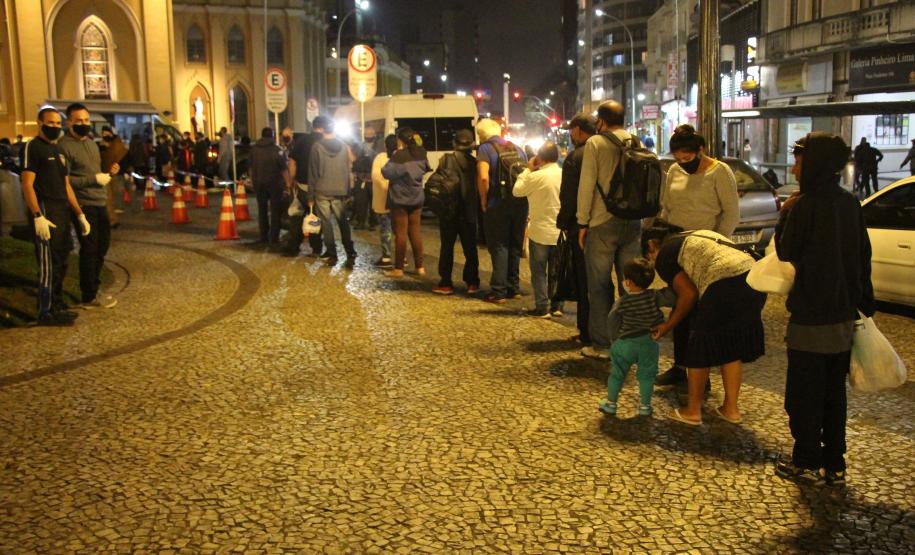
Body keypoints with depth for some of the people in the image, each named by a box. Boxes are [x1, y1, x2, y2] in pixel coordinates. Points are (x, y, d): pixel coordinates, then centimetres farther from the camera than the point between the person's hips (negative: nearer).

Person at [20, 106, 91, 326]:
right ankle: (46, 313, -1)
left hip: (62, 213, 9)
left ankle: (57, 306, 23)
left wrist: (80, 214, 16)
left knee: (61, 263, 13)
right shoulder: (32, 147, -6)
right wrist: (38, 216, -22)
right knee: (48, 265, -7)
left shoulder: (58, 149, 19)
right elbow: (27, 185, -14)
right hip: (45, 213, -9)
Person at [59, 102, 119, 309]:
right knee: (89, 251, -2)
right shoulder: (65, 146, -12)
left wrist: (108, 173, 6)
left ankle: (93, 288, 31)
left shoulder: (91, 142, 17)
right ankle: (89, 297, 8)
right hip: (84, 206, -9)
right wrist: (94, 179, -21)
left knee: (101, 247, 16)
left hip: (100, 203, 9)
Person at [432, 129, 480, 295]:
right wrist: (479, 211, 9)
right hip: (469, 213, 1)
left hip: (448, 211, -1)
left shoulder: (445, 160, -8)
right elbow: (479, 188, 0)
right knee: (470, 248, 12)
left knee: (447, 247, 6)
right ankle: (472, 282, 15)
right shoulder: (475, 163, -4)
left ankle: (445, 283, 5)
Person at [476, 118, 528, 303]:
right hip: (520, 204, 5)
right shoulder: (517, 148, 13)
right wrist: (522, 195, 17)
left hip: (497, 205, -5)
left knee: (499, 247, 1)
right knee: (515, 247, 15)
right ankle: (514, 288, 21)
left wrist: (483, 201, -8)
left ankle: (498, 291, 0)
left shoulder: (485, 148, -5)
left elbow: (483, 177, -19)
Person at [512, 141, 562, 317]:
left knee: (539, 272, 6)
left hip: (540, 231, -4)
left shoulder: (536, 177, -16)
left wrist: (528, 170, 3)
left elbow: (517, 191, -2)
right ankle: (557, 305, 18)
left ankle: (542, 307, 5)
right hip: (560, 231, 4)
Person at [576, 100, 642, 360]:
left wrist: (583, 223, -3)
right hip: (633, 222, 5)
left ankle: (601, 345, 5)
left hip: (603, 222, -4)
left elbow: (586, 185, -9)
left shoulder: (595, 143, -6)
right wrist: (637, 214, 16)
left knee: (599, 285, 3)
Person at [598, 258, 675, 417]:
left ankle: (611, 403, 21)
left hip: (625, 344, -1)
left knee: (617, 373, 13)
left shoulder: (622, 303, -11)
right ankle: (645, 405, 19)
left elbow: (612, 324, -5)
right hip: (649, 344, 1)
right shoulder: (654, 297, -11)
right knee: (646, 374, 14)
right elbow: (671, 297, -21)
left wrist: (614, 339, 11)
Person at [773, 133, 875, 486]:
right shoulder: (851, 204, 4)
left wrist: (786, 213, 1)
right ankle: (834, 465, 21)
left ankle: (807, 463, 13)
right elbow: (863, 256, 10)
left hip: (811, 317, -7)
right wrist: (865, 305, 17)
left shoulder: (805, 205, -17)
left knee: (804, 394, 6)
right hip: (845, 316, 7)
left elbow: (785, 252, -9)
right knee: (834, 393, 15)